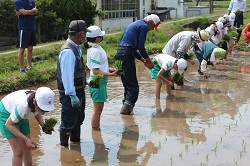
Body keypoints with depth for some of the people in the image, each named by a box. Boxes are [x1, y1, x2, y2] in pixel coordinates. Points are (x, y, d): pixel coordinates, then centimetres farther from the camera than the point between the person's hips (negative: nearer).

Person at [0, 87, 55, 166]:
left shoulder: (41, 101, -23)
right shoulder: (23, 106, -41)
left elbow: (37, 113, 1)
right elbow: (9, 124, -27)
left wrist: (44, 126, -18)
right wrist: (26, 139, -33)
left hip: (20, 115, 6)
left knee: (27, 148, 9)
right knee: (19, 151, -9)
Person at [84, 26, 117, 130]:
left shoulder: (96, 48, 9)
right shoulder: (95, 51, -21)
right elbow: (96, 71, -24)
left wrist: (108, 69, 7)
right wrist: (110, 74, -24)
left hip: (100, 82, 10)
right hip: (97, 82, -10)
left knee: (98, 109, 18)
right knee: (97, 109, -1)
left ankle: (97, 128, 28)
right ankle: (95, 131, 8)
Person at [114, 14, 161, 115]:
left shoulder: (135, 24, 26)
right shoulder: (144, 26, -3)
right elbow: (141, 46, -8)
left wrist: (143, 59, 25)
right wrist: (148, 60, 6)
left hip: (119, 53, 10)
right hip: (126, 55, -10)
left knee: (127, 84, 16)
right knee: (133, 86, -7)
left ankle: (126, 106, 19)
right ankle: (126, 108, -13)